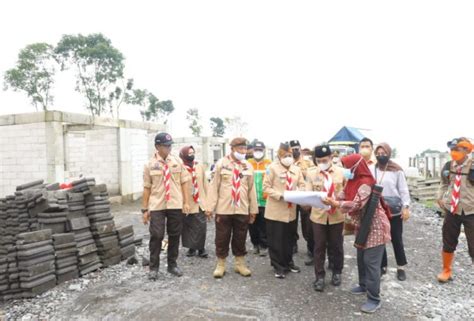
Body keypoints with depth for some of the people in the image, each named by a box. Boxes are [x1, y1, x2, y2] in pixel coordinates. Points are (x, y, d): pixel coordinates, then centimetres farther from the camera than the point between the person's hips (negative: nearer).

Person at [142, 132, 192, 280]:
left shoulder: (177, 162, 3)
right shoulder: (150, 165, 0)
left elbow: (185, 183, 5)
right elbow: (147, 188, 2)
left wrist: (186, 202, -2)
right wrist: (145, 209, 1)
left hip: (176, 205, 2)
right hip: (157, 206, -2)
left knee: (174, 236, 10)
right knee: (156, 236, -2)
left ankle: (172, 264, 26)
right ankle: (154, 267, 15)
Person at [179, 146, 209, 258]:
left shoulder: (200, 167, 7)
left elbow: (205, 184, 9)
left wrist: (208, 200, 7)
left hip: (199, 203, 2)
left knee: (201, 227, 1)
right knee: (188, 227, 8)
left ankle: (201, 248, 15)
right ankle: (191, 247, 24)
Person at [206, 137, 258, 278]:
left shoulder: (248, 166, 7)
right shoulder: (221, 164, -3)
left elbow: (251, 189, 8)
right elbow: (214, 186, -4)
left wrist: (253, 209, 8)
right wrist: (210, 207, -8)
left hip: (242, 210, 3)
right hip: (223, 209, -2)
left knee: (240, 239, 12)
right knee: (222, 239, 8)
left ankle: (240, 264, 27)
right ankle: (220, 265, 22)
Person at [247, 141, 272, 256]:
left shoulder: (269, 164, -1)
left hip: (264, 200, -2)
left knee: (263, 225, 5)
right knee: (252, 225, 12)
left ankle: (263, 245, 18)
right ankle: (255, 244, 28)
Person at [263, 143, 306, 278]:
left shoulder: (296, 169, 7)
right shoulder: (272, 167, -8)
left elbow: (302, 185, 8)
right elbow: (266, 187, -10)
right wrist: (280, 195, -21)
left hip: (291, 210, 5)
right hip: (276, 210, -4)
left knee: (289, 238, 17)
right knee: (276, 240, 3)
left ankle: (288, 262, 34)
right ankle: (278, 266, 16)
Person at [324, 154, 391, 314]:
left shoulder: (366, 183, -24)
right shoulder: (353, 181, 6)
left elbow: (356, 204, -32)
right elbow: (345, 198, 3)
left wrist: (334, 203, -31)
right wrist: (331, 199, -12)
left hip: (375, 227, -9)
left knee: (371, 262, -5)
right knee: (361, 258, 19)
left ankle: (374, 299, 6)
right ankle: (364, 285, 36)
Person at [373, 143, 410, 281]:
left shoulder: (397, 170, -6)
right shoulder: (372, 170, 0)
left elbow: (403, 190, -3)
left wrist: (406, 207, -9)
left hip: (394, 211, -2)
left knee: (396, 239, 9)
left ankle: (401, 267, 25)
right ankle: (382, 266, 25)